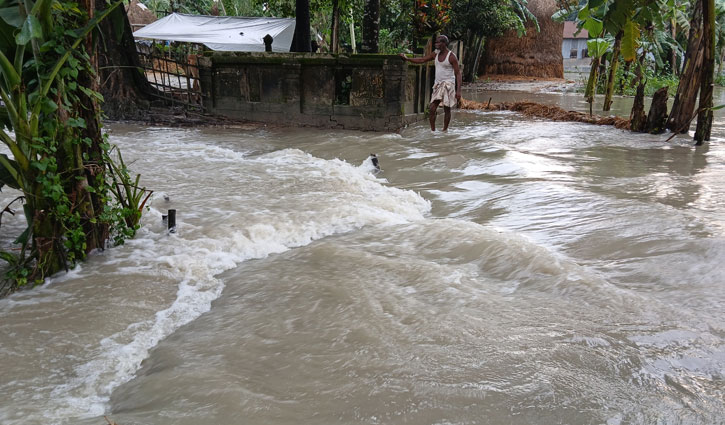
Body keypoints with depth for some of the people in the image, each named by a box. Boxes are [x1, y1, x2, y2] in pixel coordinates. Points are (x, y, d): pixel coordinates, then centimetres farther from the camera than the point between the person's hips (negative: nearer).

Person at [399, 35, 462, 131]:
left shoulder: (451, 56, -9)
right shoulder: (436, 54, 9)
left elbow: (458, 74, -11)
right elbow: (422, 60, 16)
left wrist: (458, 90, -17)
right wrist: (407, 58, 8)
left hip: (448, 84, -6)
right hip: (438, 84, 6)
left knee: (446, 109, 0)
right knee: (432, 108, -4)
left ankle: (445, 130, 11)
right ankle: (432, 130, 1)